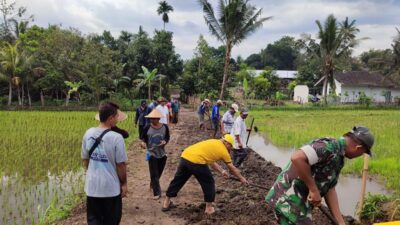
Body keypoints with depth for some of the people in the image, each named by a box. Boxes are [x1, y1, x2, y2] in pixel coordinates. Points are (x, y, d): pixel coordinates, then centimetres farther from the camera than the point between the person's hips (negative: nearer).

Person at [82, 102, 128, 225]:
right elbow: (120, 164, -13)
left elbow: (85, 159, 7)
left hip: (92, 186, 4)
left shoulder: (88, 133, -3)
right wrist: (124, 183, 1)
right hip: (111, 187, -4)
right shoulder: (116, 137, -19)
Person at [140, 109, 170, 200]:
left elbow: (167, 137, 5)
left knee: (159, 173, 17)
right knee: (154, 174, -4)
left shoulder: (165, 127, -6)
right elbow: (143, 137, 1)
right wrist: (143, 142, -21)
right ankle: (157, 193, 3)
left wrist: (165, 141, -16)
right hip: (152, 153, -3)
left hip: (162, 154, 3)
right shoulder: (147, 127, -10)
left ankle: (153, 185, 45)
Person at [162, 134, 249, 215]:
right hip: (197, 162, -7)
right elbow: (232, 169, 20)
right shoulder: (223, 150, 9)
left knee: (177, 180, 21)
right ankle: (209, 208, 24)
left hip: (184, 157, 7)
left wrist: (222, 171, 39)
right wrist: (241, 178, 33)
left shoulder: (213, 142, 28)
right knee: (209, 183, 14)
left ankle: (166, 203, 33)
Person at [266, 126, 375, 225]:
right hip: (289, 200, -10)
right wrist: (313, 189, -23)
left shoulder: (338, 157, 13)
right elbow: (297, 158, -33)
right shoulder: (329, 146, -19)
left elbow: (330, 190, 12)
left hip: (298, 202, 10)